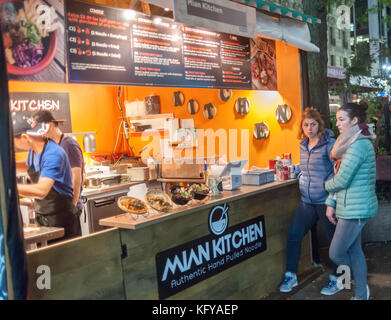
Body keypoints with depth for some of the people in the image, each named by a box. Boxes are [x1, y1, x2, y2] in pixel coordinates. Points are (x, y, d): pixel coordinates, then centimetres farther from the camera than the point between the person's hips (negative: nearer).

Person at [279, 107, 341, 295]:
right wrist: (300, 175, 6)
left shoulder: (329, 144, -11)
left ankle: (336, 279, 24)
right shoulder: (303, 146, 9)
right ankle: (290, 276, 19)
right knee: (293, 236, 4)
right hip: (307, 202, 6)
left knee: (335, 240, 8)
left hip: (325, 201, -6)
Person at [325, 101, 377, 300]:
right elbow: (339, 177, 13)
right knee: (354, 251, 16)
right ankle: (361, 295, 27)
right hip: (352, 208, 10)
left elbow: (341, 180, -22)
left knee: (335, 253, -2)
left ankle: (361, 289, 20)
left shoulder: (358, 145, -20)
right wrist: (331, 203, 7)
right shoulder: (351, 142, 13)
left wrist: (327, 185, -1)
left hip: (355, 209, -10)